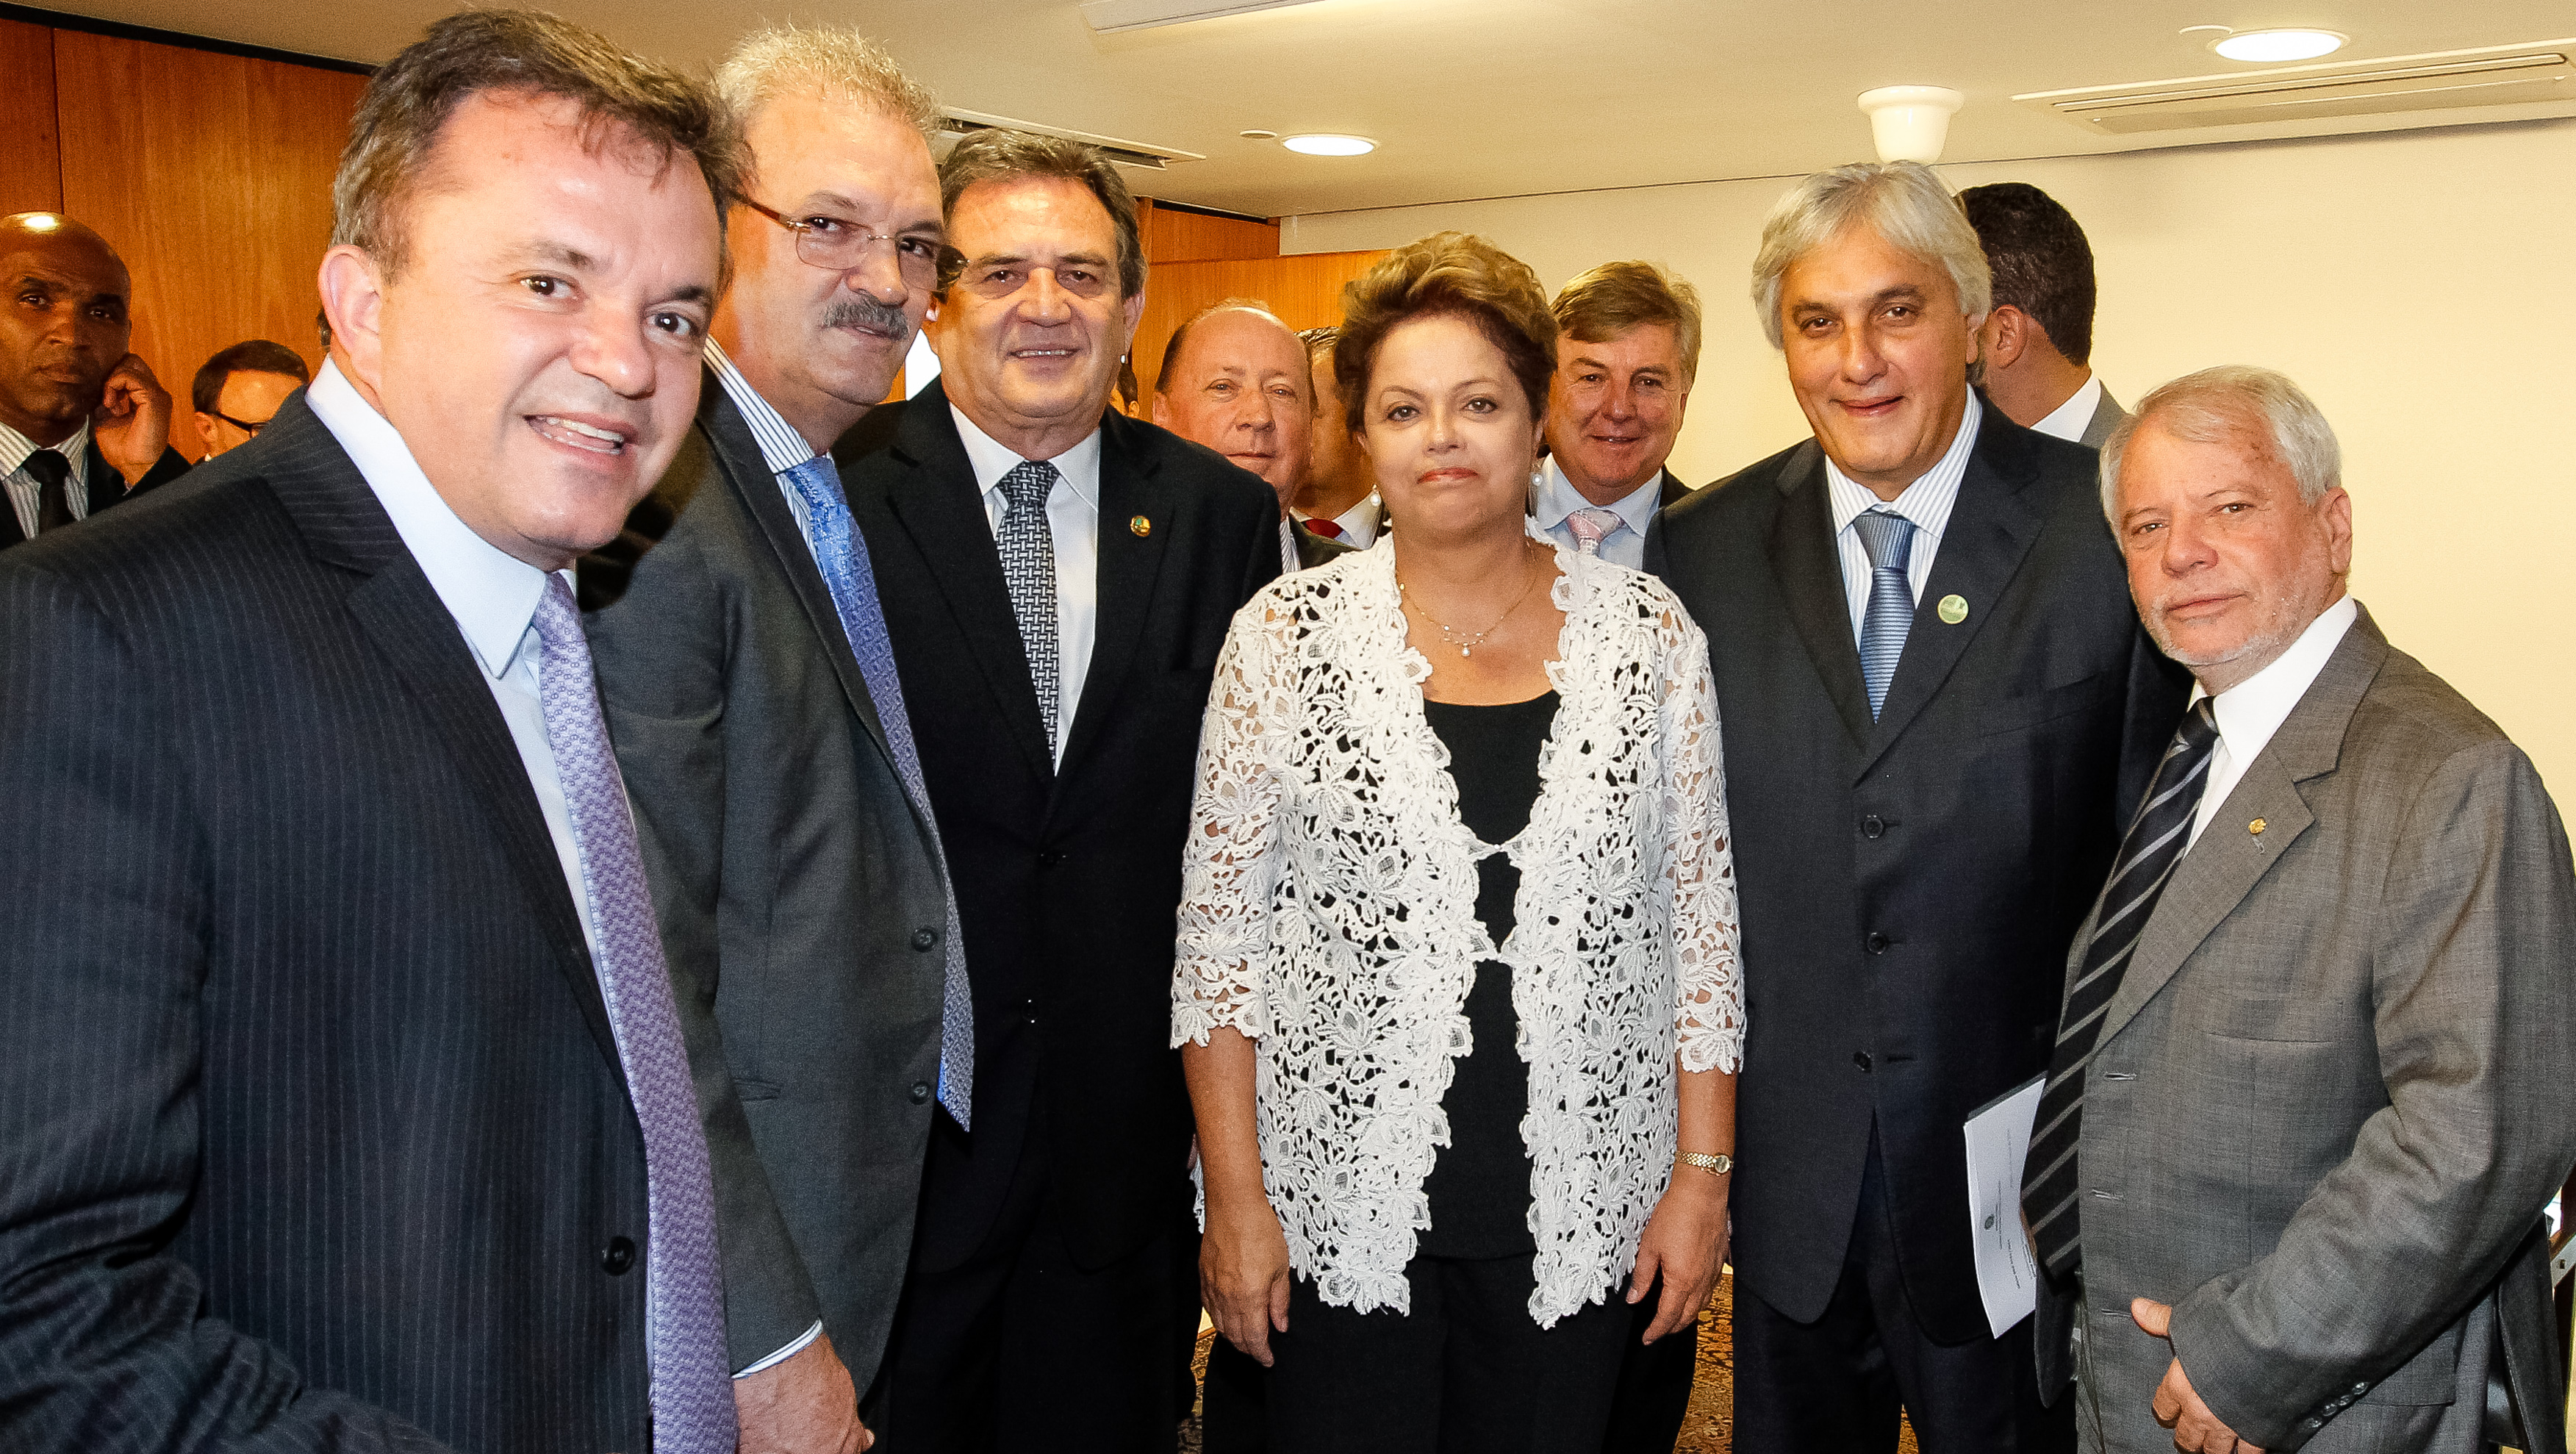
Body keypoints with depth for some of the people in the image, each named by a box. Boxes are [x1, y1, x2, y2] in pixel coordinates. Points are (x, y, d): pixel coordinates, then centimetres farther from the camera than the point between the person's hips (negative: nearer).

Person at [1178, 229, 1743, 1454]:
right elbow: (1221, 924, -3)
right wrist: (1236, 1200, -5)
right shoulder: (1288, 632, -4)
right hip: (1338, 1208, -1)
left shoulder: (1647, 630, 0)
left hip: (1579, 1209, 1)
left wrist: (1702, 1173, 1)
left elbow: (1700, 910, 3)